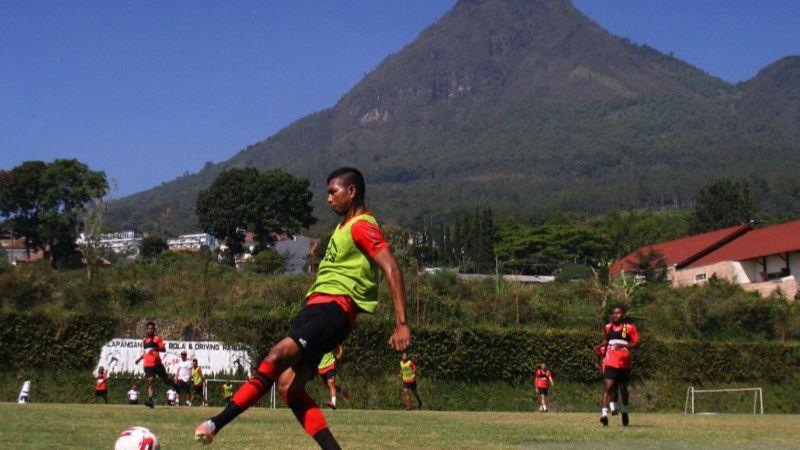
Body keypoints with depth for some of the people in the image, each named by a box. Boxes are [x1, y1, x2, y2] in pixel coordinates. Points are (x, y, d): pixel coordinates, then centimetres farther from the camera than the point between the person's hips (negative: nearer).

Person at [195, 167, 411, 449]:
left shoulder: (362, 226, -6)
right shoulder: (345, 226, 24)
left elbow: (392, 270, -16)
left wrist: (401, 323, -23)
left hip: (333, 307, -10)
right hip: (317, 305, 10)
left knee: (277, 355, -27)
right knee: (288, 386, -3)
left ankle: (215, 425, -32)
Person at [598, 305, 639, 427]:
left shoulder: (629, 328, -1)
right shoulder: (608, 327, 12)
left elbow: (636, 344, -3)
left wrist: (624, 345, -18)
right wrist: (600, 346, 12)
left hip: (624, 363, -1)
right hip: (610, 363, 1)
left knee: (623, 388, 12)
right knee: (608, 387, -15)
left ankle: (624, 412, 35)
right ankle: (604, 413, -23)